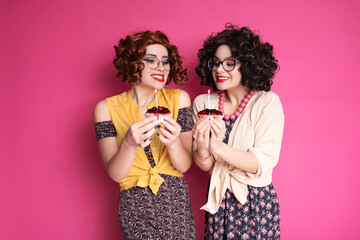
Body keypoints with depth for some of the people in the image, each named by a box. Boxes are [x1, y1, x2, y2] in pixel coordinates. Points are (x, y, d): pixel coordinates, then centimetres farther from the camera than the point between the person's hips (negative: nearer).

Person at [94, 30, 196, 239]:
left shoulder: (178, 98, -5)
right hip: (134, 205, -1)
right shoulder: (107, 108, -7)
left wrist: (173, 142, -27)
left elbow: (184, 165, -6)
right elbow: (116, 174, -11)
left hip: (175, 201, 1)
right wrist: (129, 144, -30)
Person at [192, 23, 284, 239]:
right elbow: (204, 166, -1)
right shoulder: (203, 103, -2)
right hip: (218, 200, 3)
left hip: (256, 204, -3)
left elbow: (263, 162, -18)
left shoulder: (267, 103, -12)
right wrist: (203, 151, -23)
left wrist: (219, 148, -29)